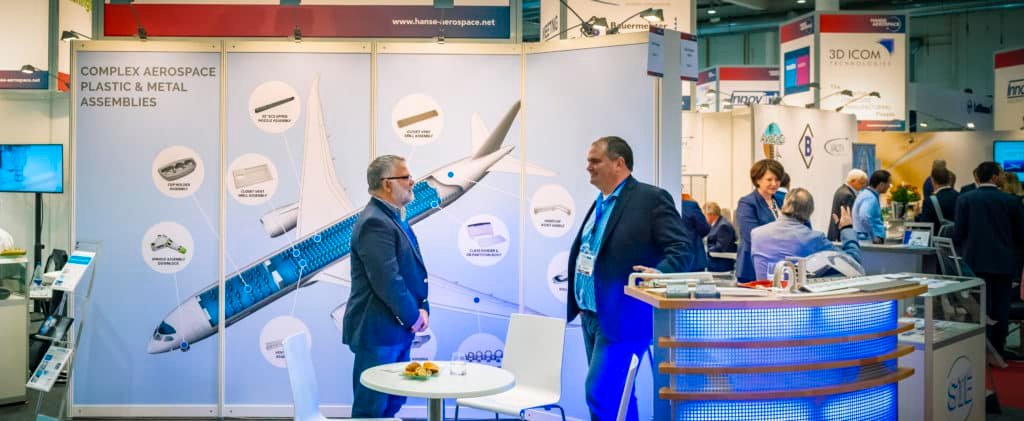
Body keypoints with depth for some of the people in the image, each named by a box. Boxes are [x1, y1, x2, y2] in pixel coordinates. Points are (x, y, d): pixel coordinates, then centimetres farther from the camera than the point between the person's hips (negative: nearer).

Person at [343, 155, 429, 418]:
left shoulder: (394, 218, 13)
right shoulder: (375, 222, -19)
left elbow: (412, 271, 15)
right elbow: (387, 281, -24)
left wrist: (422, 308, 2)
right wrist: (413, 316, -12)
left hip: (398, 330, 10)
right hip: (378, 331, -10)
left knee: (394, 402, 18)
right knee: (372, 407, 3)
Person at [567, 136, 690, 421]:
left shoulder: (651, 198, -10)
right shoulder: (600, 203, 15)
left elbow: (681, 247, -16)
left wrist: (661, 273, -35)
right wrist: (575, 304, 18)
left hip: (622, 319, -9)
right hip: (592, 317, 9)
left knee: (600, 394, -11)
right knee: (616, 397, 16)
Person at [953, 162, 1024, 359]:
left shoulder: (965, 199, -4)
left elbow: (958, 232, -5)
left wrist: (963, 251, 13)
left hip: (975, 261, 0)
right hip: (1004, 262, 0)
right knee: (1000, 307, 8)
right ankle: (998, 350, 14)